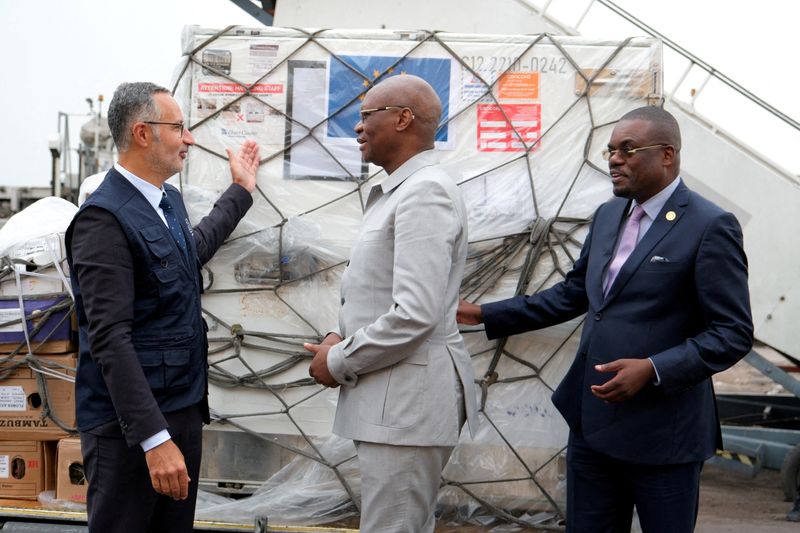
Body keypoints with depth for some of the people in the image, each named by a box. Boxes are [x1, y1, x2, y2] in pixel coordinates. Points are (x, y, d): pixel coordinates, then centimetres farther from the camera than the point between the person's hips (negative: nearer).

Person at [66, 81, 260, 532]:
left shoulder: (169, 199, 10)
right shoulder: (103, 219, -18)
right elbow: (110, 339, -23)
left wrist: (241, 191, 41)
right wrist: (154, 438, -27)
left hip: (185, 407, 9)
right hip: (131, 423, -9)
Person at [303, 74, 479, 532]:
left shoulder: (425, 192, -17)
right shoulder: (397, 192, 16)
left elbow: (415, 314, -24)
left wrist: (339, 362, -13)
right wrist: (342, 339, 5)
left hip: (408, 396, -10)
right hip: (396, 394, 10)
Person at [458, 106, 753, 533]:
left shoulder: (710, 227, -12)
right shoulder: (607, 216, 11)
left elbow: (733, 333, -14)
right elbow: (572, 294, 21)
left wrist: (654, 369, -24)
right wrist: (484, 315, 15)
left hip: (662, 434, -7)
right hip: (592, 422, 7)